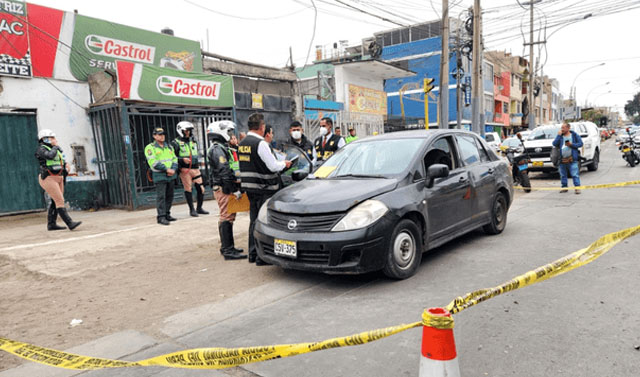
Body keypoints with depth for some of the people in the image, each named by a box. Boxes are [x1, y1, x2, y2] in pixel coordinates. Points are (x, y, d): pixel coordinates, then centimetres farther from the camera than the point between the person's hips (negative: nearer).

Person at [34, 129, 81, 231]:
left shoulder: (55, 149, 18)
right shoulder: (41, 149, -6)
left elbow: (62, 161, 29)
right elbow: (50, 156, -26)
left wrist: (66, 165, 8)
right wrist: (55, 146, -10)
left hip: (58, 178, 9)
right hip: (49, 179, -8)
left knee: (56, 201, 10)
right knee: (60, 201, -15)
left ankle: (51, 224, 17)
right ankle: (70, 223, -21)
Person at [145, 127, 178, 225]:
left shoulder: (169, 147, 17)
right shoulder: (150, 148, -2)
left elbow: (175, 159, 12)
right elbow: (153, 162, -13)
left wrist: (173, 169, -7)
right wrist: (166, 169, -17)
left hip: (171, 176, 6)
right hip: (159, 176, -6)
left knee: (169, 196, 8)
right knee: (161, 196, -9)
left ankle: (167, 214, 18)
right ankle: (161, 217, -8)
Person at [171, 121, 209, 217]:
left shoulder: (193, 141, 16)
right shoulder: (176, 143, -3)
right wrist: (182, 159, -19)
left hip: (195, 168, 5)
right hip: (185, 169, -5)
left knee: (200, 188, 2)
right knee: (188, 189, 0)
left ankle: (199, 208, 17)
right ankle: (192, 209, 10)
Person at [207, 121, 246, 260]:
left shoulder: (222, 147, 20)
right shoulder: (217, 149, -14)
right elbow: (224, 171, -22)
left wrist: (236, 186, 22)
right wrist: (234, 190, -22)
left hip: (225, 188, 11)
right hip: (224, 189, -11)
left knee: (228, 217, 15)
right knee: (226, 218, -10)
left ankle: (227, 247, 24)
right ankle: (228, 250, -8)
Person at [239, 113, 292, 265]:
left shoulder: (242, 144, 11)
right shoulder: (260, 143, -16)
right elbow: (273, 166, -18)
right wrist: (284, 164, 2)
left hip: (249, 187, 8)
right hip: (263, 187, -8)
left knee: (254, 220, 16)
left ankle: (253, 253, 23)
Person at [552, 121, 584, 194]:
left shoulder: (574, 135, 5)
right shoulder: (560, 136, 12)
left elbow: (580, 143, 2)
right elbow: (554, 144, -1)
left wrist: (571, 144, -11)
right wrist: (559, 135, -6)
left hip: (572, 159, -4)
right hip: (562, 160, 4)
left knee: (575, 174, -7)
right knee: (563, 175, 10)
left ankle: (577, 187, -5)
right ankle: (564, 187, 20)